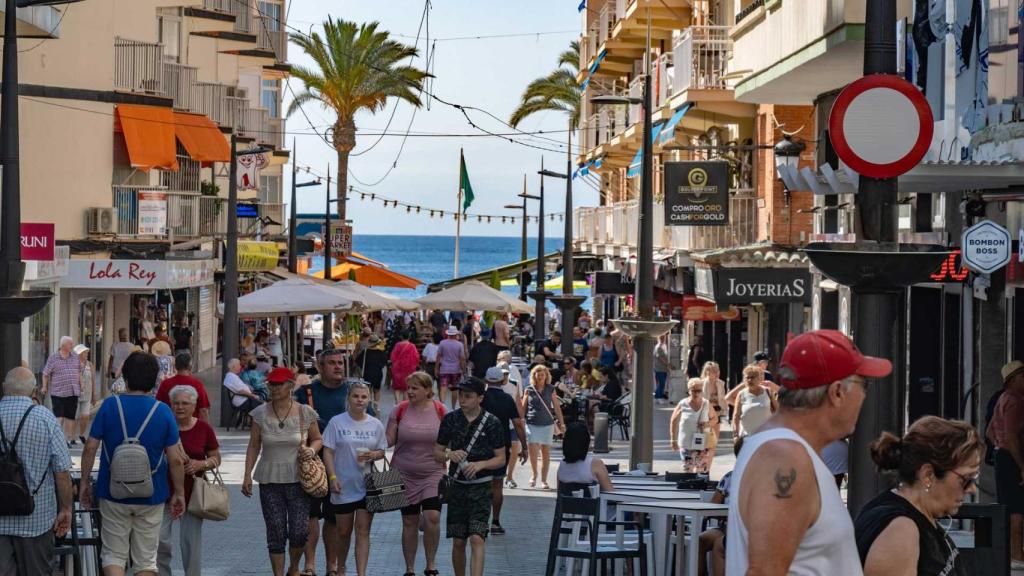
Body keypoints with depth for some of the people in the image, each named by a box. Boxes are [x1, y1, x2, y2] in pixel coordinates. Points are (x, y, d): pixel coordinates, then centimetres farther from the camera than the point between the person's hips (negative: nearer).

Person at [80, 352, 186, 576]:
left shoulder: (109, 406, -7)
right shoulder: (163, 412, -6)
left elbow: (90, 449, -6)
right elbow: (175, 460, -6)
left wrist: (84, 482, 7)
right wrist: (179, 493, 6)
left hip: (113, 493, -1)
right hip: (151, 496, 1)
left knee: (113, 555, 9)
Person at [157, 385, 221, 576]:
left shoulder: (204, 429, -1)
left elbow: (216, 458, 7)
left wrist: (201, 464, -12)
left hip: (192, 494, 0)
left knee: (191, 542, 3)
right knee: (160, 540, -5)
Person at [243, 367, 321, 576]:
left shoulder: (305, 413, -1)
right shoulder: (260, 414, 1)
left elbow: (317, 439, 11)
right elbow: (253, 446, 6)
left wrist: (311, 450, -11)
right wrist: (247, 475, 0)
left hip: (298, 479, -1)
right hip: (269, 480, 1)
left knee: (300, 531, -5)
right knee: (276, 533, 2)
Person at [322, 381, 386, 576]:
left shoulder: (376, 425, 3)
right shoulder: (337, 422, -4)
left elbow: (381, 451, 11)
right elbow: (328, 452, -4)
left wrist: (373, 455, -12)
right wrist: (333, 477, -13)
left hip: (367, 485, 1)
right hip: (343, 486, -1)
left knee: (363, 531, -3)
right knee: (343, 532, 11)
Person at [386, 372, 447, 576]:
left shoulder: (440, 411, -2)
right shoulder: (400, 410, -1)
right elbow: (389, 440, 1)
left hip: (433, 473, -1)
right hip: (404, 474, 1)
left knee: (432, 517, -16)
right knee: (409, 522, 6)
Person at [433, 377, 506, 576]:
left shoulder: (491, 422, -5)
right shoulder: (450, 419, 3)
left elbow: (501, 459, -2)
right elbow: (437, 453, 8)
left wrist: (480, 464, -20)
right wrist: (449, 455, -14)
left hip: (481, 487, -3)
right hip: (457, 486, 3)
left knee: (477, 538, -15)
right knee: (458, 542, 7)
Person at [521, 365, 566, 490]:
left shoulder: (550, 390, 5)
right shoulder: (529, 390, 4)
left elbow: (556, 407, 9)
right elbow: (523, 409, 9)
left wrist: (561, 423, 5)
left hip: (547, 424, 1)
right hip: (532, 424, -1)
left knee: (546, 453, 3)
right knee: (533, 450, -13)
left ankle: (544, 480, 14)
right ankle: (533, 474, 12)